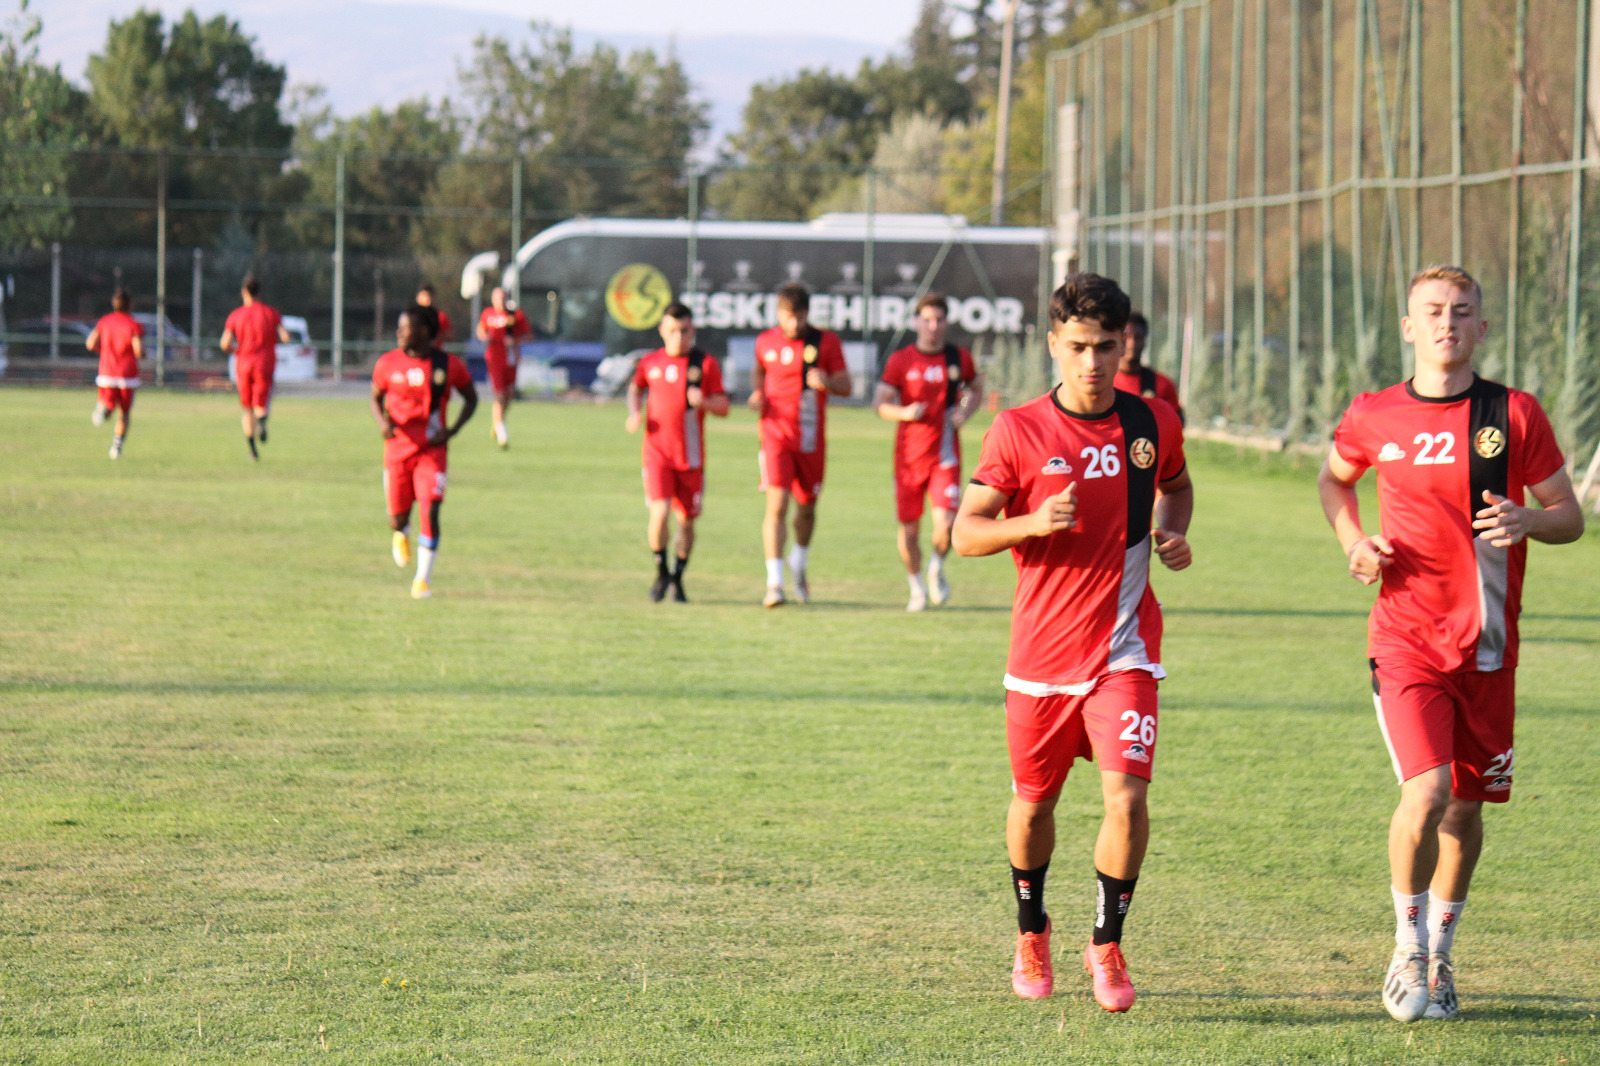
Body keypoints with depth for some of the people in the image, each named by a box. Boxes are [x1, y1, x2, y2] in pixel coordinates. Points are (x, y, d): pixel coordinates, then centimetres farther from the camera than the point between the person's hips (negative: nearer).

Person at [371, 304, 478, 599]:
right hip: (397, 450, 2)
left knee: (430, 513, -13)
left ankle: (422, 580, -2)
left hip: (432, 451, -2)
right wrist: (382, 421, -10)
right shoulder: (388, 363, -2)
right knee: (398, 518, 3)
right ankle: (402, 534, 43)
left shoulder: (448, 365, -6)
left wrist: (452, 430, -8)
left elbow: (471, 399, 7)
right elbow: (376, 398, 12)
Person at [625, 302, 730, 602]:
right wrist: (634, 413, 5)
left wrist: (703, 401, -23)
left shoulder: (705, 364, -2)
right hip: (657, 451, 0)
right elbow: (635, 388, 24)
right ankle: (661, 572, 8)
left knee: (687, 520, 7)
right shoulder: (650, 363, 4)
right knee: (660, 513, -16)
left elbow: (723, 408, -2)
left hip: (691, 454, 0)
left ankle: (677, 578, 28)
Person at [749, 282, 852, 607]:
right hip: (776, 436, -1)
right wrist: (757, 394, 2)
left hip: (811, 438, 1)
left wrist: (827, 383, -23)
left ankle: (799, 564, 40)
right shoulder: (765, 342, 2)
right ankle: (774, 583, -16)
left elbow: (846, 386, 0)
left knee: (807, 507, 12)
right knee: (777, 505, -14)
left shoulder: (826, 342, -2)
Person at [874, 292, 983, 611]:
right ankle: (917, 587, 26)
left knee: (945, 522, -16)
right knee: (909, 529, 4)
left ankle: (937, 567, 16)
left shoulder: (960, 358, 4)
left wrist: (965, 412, 0)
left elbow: (976, 390, 20)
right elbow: (880, 403, 1)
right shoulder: (900, 361, -1)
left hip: (945, 456, 0)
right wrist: (904, 413, -19)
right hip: (908, 457, 0)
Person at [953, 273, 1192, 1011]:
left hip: (1124, 650, 0)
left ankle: (1107, 944, 5)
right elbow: (966, 532, -4)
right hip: (1042, 648, 0)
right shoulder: (1019, 431, -6)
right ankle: (1031, 933, 39)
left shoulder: (1153, 425, 1)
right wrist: (1033, 523, -22)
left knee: (1127, 795, -15)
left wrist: (1173, 533, 3)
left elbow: (1176, 484, 24)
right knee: (1033, 802, 13)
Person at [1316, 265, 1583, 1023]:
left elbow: (1570, 518, 3)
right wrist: (1354, 541, 2)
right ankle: (1408, 948, 3)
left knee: (1467, 806, 9)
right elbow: (1334, 480, 22)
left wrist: (1528, 521, -20)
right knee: (1426, 793, -18)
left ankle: (1439, 958, 29)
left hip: (1487, 645, 1)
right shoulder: (1374, 417, 1)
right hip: (1406, 639, -1)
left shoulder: (1515, 415, -1)